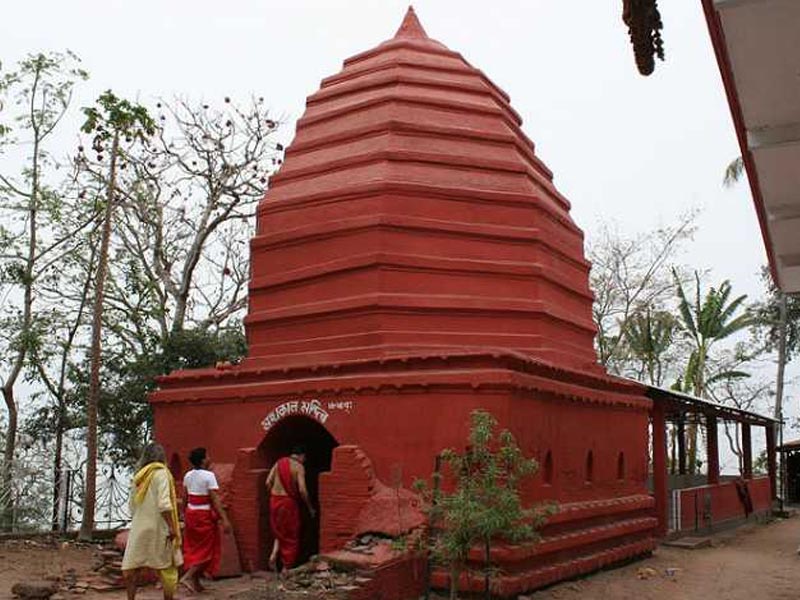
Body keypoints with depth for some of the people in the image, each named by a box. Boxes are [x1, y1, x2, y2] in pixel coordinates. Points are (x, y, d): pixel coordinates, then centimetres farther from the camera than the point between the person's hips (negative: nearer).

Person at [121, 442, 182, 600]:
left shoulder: (138, 477, 12)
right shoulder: (161, 472, -8)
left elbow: (132, 506, 15)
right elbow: (164, 503, -18)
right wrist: (172, 527, -17)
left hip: (139, 528, 6)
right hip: (158, 527, -6)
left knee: (131, 567, 9)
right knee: (168, 566, 6)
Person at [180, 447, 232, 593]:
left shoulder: (188, 476, 4)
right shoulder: (209, 476, -16)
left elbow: (185, 498, 11)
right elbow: (215, 500, -20)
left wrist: (184, 514, 25)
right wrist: (224, 519, -20)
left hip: (190, 514, 7)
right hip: (205, 515, -7)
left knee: (194, 548, 15)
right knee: (207, 548, 5)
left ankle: (195, 581, 18)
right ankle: (188, 576, -5)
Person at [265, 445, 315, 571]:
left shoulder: (279, 462, 8)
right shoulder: (299, 467, -8)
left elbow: (268, 483, 4)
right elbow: (302, 490, -15)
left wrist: (274, 496, 16)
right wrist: (310, 508, -5)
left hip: (274, 500, 5)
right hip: (289, 502, -5)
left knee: (279, 532, 23)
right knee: (291, 536, 8)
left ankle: (274, 555, 3)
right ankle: (287, 568, 12)